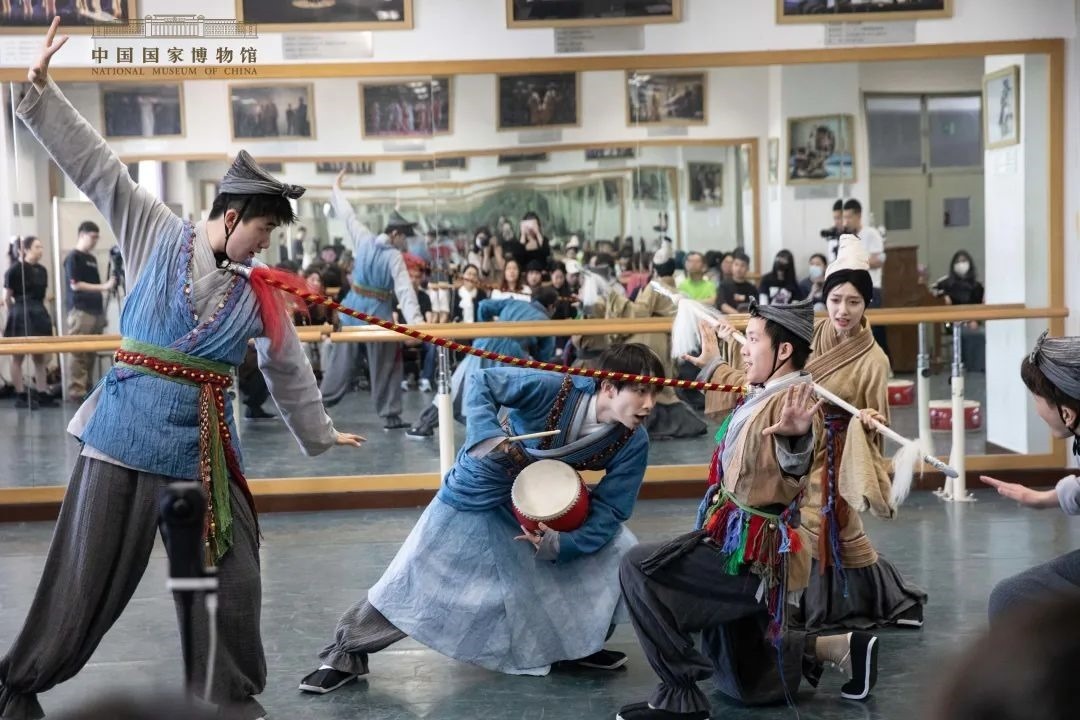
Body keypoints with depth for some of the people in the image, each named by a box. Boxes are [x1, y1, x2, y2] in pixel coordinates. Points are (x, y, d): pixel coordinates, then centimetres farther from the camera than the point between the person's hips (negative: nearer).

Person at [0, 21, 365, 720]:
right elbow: (93, 162, -1)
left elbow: (289, 370, 19)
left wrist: (319, 433, 29)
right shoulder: (156, 234, 0)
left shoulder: (258, 296, 7)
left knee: (233, 577, 7)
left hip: (206, 445, 4)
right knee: (88, 577, 2)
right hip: (128, 428, -3)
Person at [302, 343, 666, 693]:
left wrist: (560, 544, -32)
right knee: (410, 584, -1)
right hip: (475, 498, -4)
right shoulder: (556, 389, -33)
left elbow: (609, 511, -18)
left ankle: (579, 643, 15)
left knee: (619, 552, -7)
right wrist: (485, 436, -39)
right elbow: (482, 382, -25)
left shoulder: (633, 442, -21)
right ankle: (346, 655, 19)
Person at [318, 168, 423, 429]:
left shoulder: (364, 240, -1)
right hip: (377, 313, -5)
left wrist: (337, 189, 27)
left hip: (352, 308, 5)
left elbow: (349, 216, 13)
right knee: (385, 366, 3)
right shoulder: (395, 257, -14)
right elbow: (404, 290, -23)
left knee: (340, 359, 10)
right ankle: (390, 416, 5)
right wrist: (414, 320, -31)